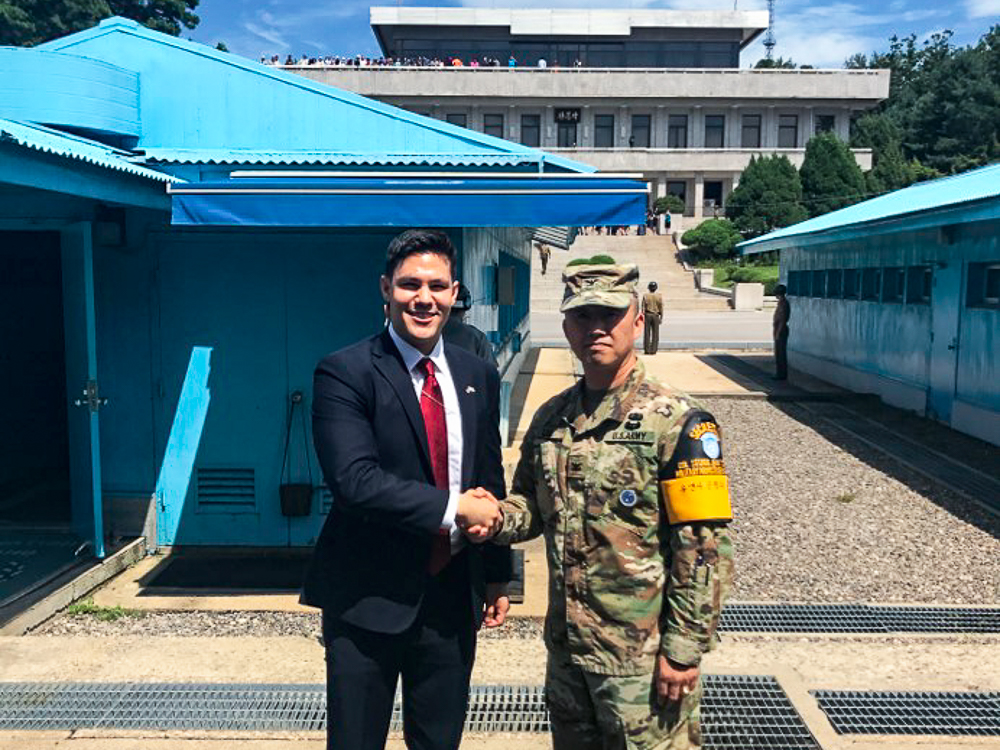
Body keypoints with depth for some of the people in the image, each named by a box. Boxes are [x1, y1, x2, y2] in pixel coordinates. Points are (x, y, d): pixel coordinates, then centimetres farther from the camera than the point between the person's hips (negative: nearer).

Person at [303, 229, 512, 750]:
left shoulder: (479, 377, 7)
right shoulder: (344, 373, -10)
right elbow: (355, 481, -22)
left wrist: (497, 577, 14)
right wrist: (454, 508, -18)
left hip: (454, 596, 5)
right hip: (369, 600, -4)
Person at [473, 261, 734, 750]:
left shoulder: (677, 423, -13)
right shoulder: (550, 418, 5)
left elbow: (705, 550, -15)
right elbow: (532, 506, 16)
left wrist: (683, 651, -15)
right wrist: (495, 517, -6)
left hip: (642, 656, -6)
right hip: (566, 647, 6)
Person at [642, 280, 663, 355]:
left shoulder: (645, 295, -4)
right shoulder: (659, 296, -2)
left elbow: (643, 307, -5)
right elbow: (661, 307, -2)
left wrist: (642, 317, -1)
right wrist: (661, 318, 5)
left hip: (647, 315, 0)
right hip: (656, 316, 0)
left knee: (647, 333, 3)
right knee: (655, 334, 4)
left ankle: (647, 350, 0)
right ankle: (653, 350, 1)